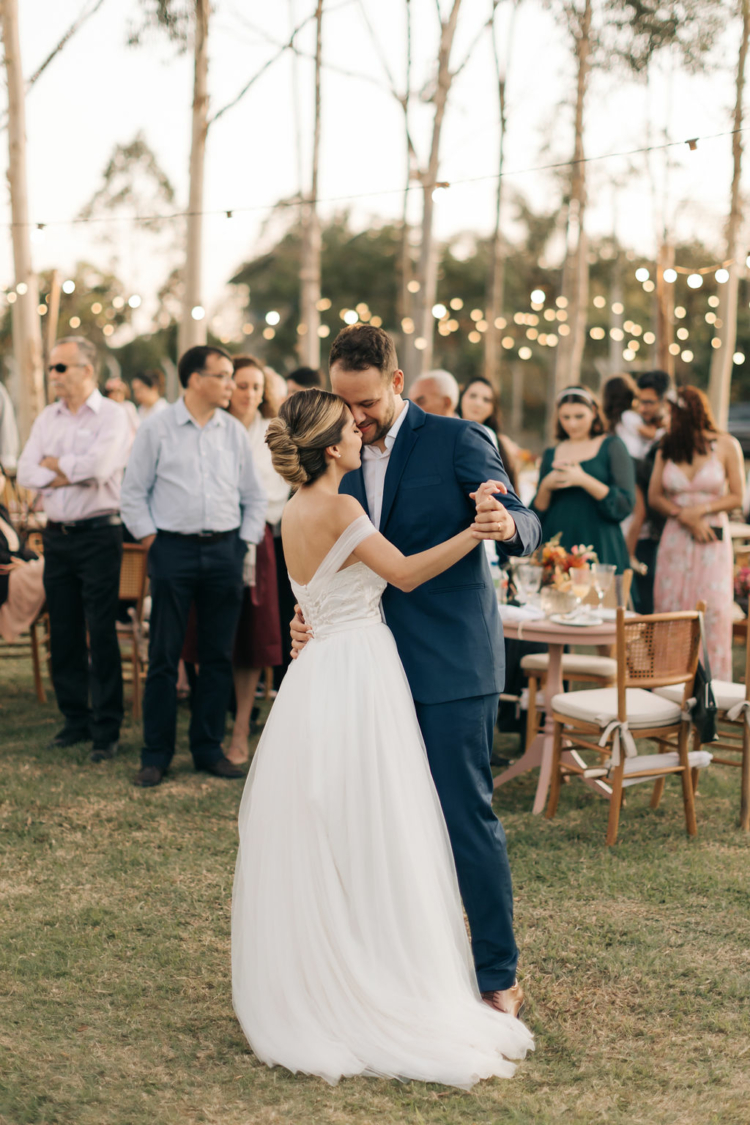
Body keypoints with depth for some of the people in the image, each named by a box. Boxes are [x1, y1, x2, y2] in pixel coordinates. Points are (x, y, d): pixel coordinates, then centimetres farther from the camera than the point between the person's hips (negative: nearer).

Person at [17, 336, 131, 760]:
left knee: (102, 633, -3)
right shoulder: (47, 418, 13)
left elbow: (98, 466, -21)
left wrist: (54, 463, -6)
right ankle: (76, 719, 20)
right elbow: (27, 473, 3)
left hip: (98, 534, -6)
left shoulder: (112, 416, -4)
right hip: (57, 535, 6)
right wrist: (73, 473, -10)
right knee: (64, 633, 9)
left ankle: (107, 728, 4)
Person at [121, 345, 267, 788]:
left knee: (219, 655, 7)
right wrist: (149, 537, -2)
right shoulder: (157, 430, 0)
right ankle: (156, 754, 8)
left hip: (225, 551, 3)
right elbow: (135, 493, 4)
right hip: (174, 549, -3)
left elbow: (254, 495, 13)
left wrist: (246, 542, 5)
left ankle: (209, 748, 18)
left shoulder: (235, 431, 8)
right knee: (164, 655, 0)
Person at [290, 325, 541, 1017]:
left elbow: (525, 527, -11)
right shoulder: (349, 465, 13)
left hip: (453, 667, -6)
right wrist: (311, 618, 2)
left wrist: (508, 526, -35)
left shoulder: (457, 440, -6)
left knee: (468, 818, -3)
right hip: (382, 667, 7)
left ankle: (499, 977, 10)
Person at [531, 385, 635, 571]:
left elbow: (625, 505, -7)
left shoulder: (611, 446, 5)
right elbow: (537, 513, 13)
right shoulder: (551, 454, 15)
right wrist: (546, 487, -6)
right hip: (556, 548, 3)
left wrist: (583, 480, -16)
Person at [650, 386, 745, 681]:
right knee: (670, 611, 1)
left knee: (712, 612, -5)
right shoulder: (667, 447, 5)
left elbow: (737, 497, 0)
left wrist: (701, 510, -12)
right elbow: (654, 496, 7)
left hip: (712, 540, -2)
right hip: (675, 540, 2)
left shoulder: (726, 445, -2)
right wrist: (684, 516, -8)